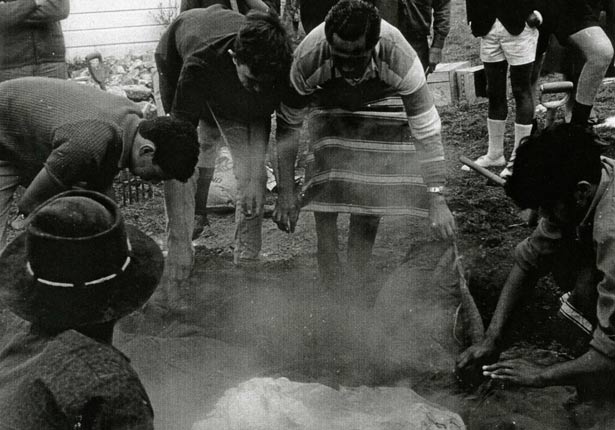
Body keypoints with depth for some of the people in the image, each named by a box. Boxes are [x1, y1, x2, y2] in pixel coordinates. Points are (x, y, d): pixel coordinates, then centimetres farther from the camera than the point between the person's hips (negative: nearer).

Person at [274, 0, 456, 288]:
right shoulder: (308, 59, -37)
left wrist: (437, 200, -34)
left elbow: (427, 130, -31)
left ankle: (358, 280, 7)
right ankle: (328, 282, -5)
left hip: (382, 103, 0)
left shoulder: (399, 59, -39)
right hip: (328, 108, 0)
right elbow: (288, 125, -22)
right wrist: (285, 193, -22)